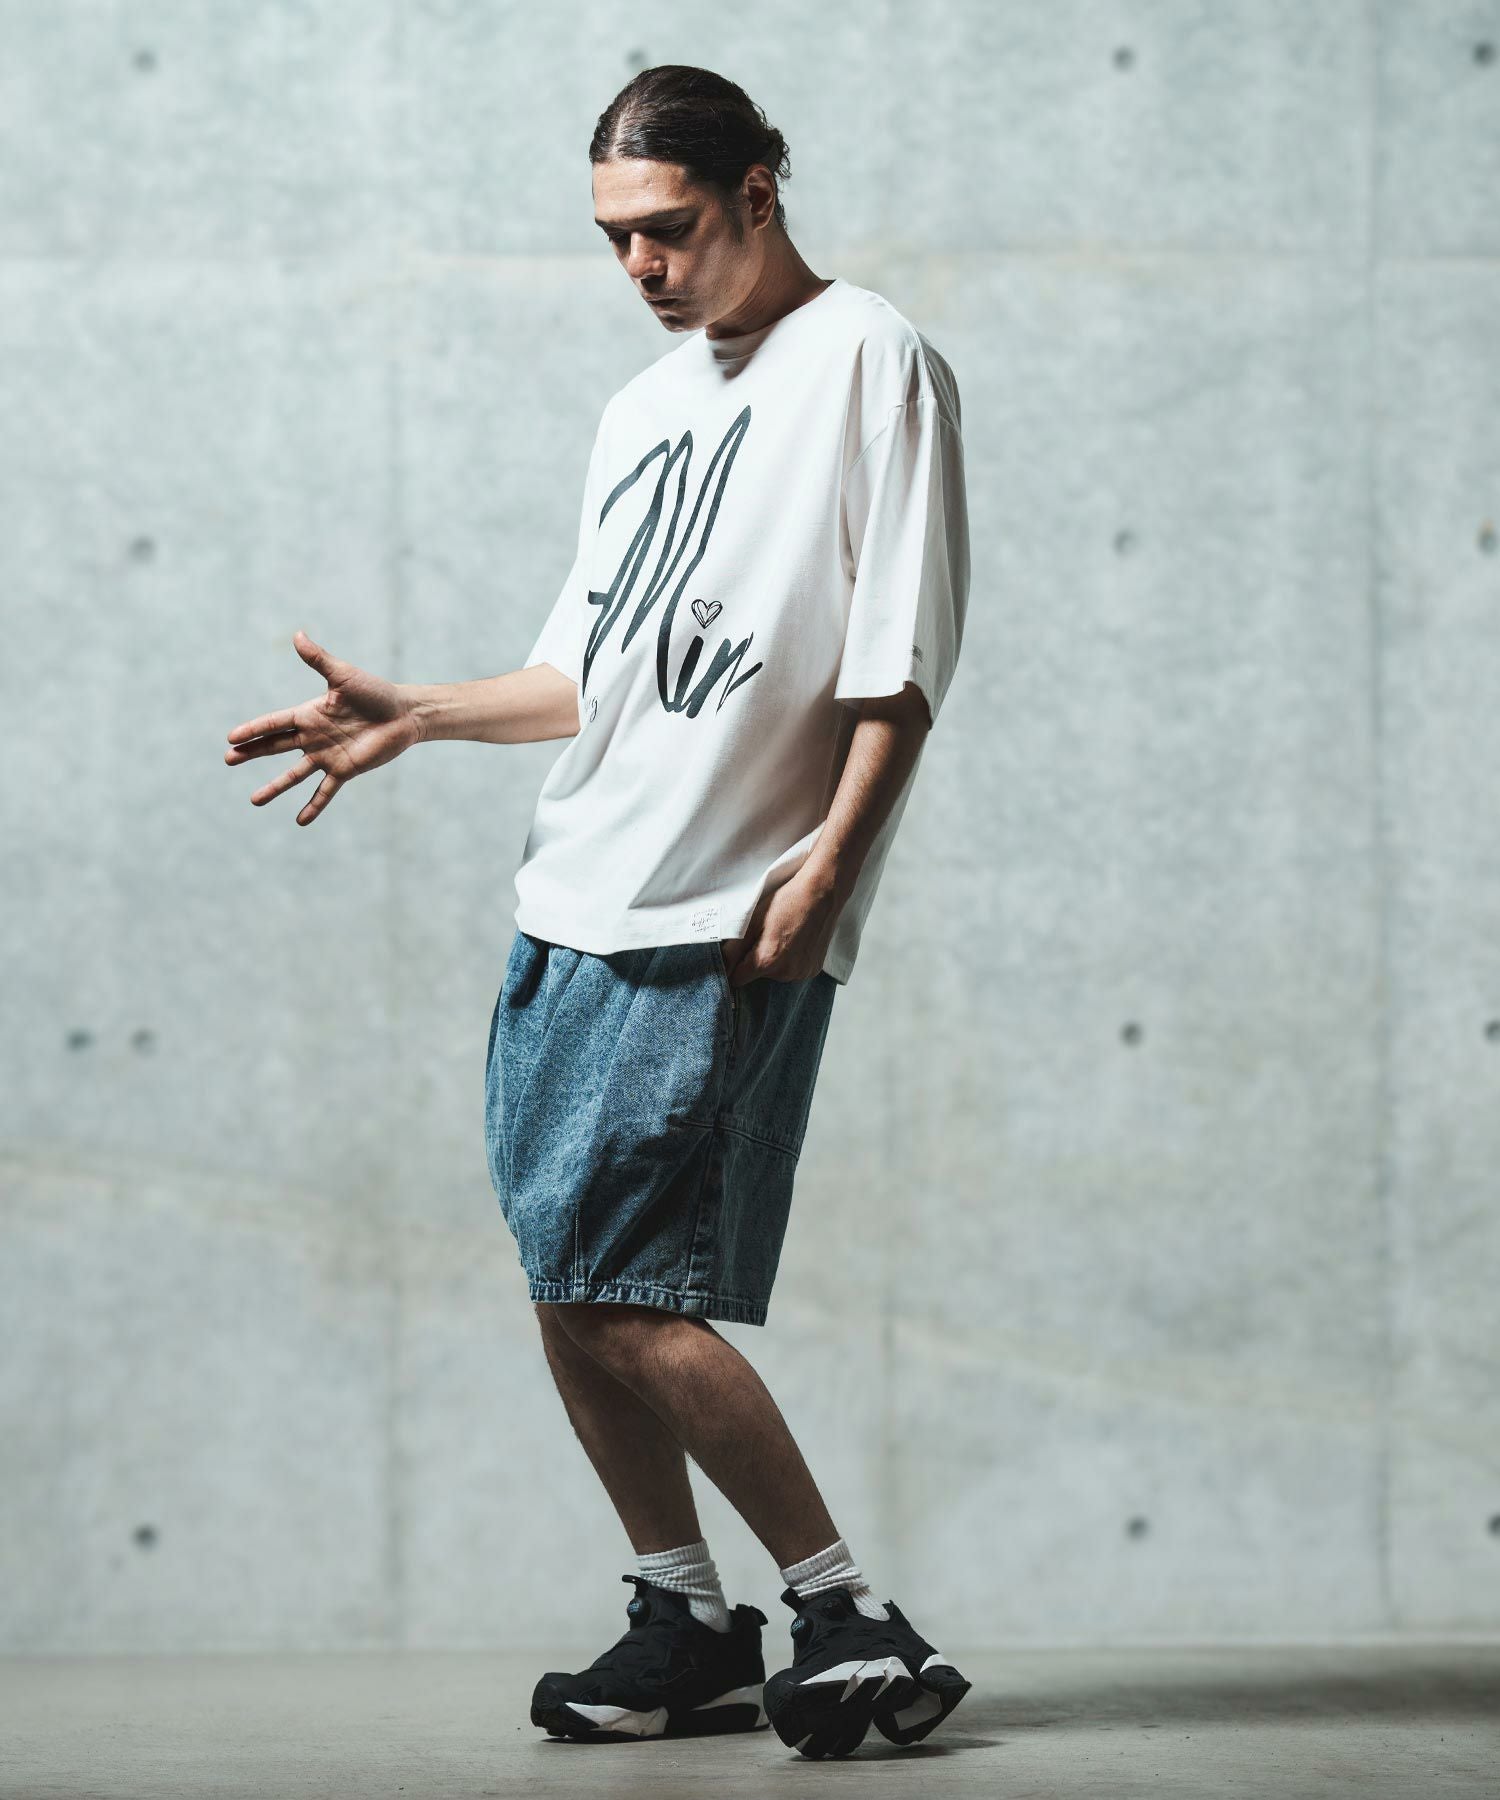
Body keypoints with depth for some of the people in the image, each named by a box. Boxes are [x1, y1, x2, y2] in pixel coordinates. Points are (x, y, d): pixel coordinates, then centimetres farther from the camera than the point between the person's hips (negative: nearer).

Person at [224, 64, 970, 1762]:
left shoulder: (870, 361, -3)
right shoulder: (643, 408, 21)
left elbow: (903, 659, -10)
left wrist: (828, 863, -18)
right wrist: (414, 715, 11)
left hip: (726, 926, -8)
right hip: (573, 904, 8)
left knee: (628, 1294, -14)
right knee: (565, 1283, 6)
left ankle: (845, 1613, -5)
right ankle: (690, 1625, 17)